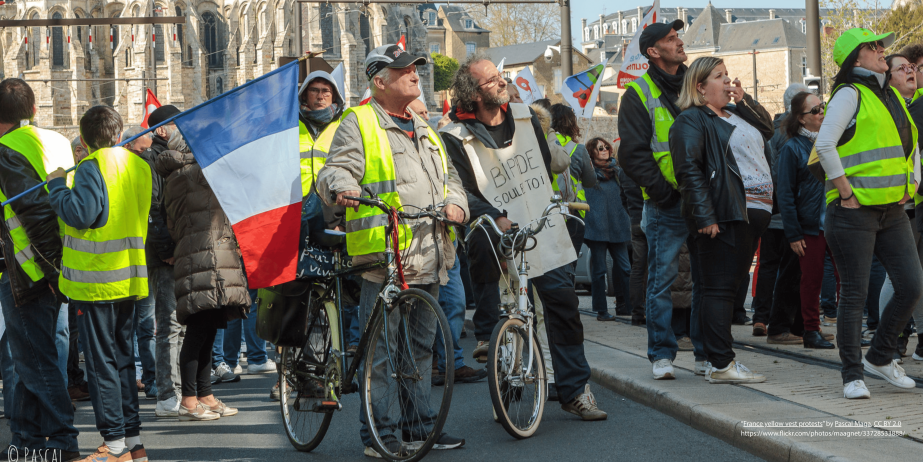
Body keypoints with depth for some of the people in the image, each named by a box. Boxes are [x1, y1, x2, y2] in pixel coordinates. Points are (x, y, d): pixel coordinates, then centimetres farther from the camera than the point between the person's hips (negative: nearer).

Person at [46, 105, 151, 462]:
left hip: (96, 279, -7)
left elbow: (80, 213, -22)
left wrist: (57, 185, -7)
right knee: (124, 357, 14)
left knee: (100, 360, -2)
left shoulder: (92, 167, -12)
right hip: (130, 277, 7)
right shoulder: (139, 166, 11)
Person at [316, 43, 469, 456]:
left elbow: (450, 177, 27)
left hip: (428, 260, 7)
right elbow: (336, 169, -8)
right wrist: (342, 188, -31)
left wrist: (455, 203, 6)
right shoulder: (359, 123, 2)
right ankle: (378, 434, 0)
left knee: (422, 346, 13)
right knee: (380, 350, -6)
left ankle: (423, 426, 21)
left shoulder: (424, 130, 24)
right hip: (383, 259, -7)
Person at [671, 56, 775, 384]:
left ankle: (720, 356, 17)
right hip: (724, 217, -9)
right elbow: (688, 169, -15)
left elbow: (768, 128, 25)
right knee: (720, 289, -8)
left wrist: (744, 101, 12)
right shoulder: (691, 121, -6)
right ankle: (720, 364, -8)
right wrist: (704, 217, -22)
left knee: (731, 287, 12)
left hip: (754, 213, 9)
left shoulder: (735, 114, 23)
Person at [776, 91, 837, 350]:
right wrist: (793, 234, -10)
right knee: (812, 280, 2)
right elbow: (784, 193, -6)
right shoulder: (792, 148, -4)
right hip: (810, 225, -4)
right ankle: (811, 331, 12)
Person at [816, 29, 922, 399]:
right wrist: (846, 192, -16)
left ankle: (880, 357, 21)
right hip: (854, 212, -7)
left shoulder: (892, 97, 16)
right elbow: (824, 146, -18)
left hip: (893, 211, 7)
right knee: (854, 295, -2)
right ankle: (853, 375, 8)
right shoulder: (850, 94, -7)